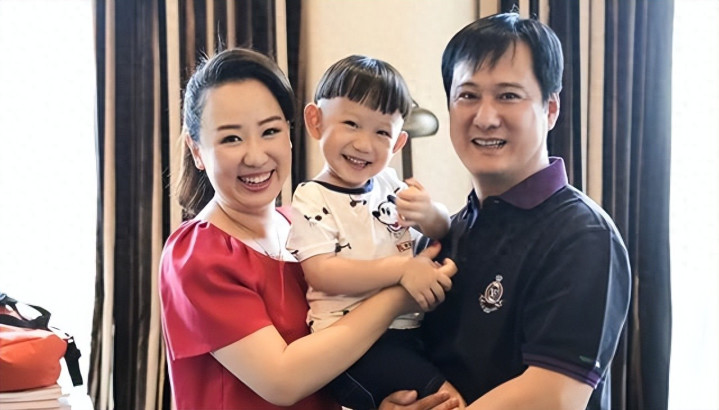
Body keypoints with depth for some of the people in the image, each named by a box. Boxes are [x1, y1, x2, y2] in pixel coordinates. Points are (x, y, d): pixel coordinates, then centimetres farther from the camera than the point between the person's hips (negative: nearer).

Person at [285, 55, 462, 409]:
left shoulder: (389, 184, 10)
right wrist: (402, 268, -23)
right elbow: (322, 274, -18)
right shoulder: (311, 201, -6)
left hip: (409, 328, 7)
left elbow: (444, 232, 15)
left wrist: (430, 214, -9)